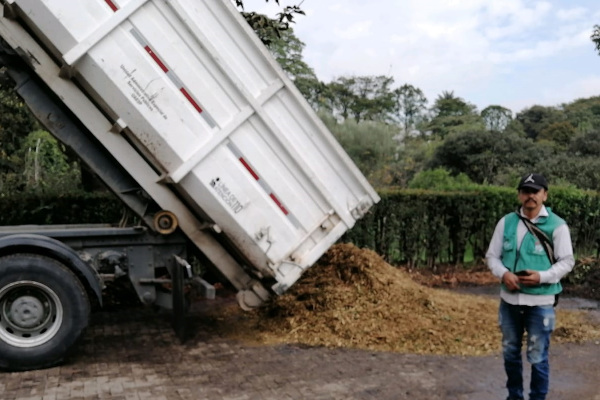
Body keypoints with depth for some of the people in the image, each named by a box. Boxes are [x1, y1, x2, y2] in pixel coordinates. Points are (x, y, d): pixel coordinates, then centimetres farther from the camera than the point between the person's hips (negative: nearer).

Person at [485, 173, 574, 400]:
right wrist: (503, 273, -15)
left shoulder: (557, 225, -7)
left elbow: (567, 261, -4)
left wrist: (543, 276, -20)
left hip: (540, 303, -4)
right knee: (510, 353, 18)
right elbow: (492, 255, 5)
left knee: (537, 357, 4)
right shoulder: (506, 222, 2)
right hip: (509, 300, 4)